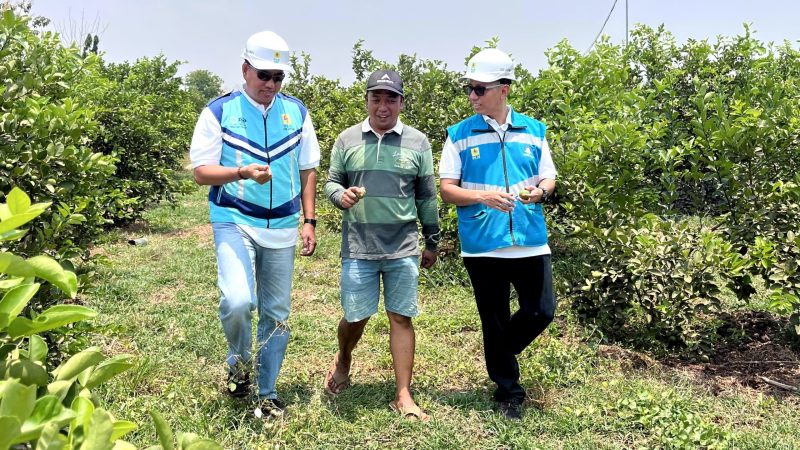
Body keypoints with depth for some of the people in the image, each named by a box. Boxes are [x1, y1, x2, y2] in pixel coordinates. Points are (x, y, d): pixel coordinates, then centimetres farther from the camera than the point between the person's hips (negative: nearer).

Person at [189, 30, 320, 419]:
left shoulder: (296, 112, 7)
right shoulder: (219, 111, -3)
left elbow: (307, 170, 12)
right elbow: (201, 172, -5)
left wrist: (309, 221, 4)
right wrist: (243, 172, -23)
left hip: (282, 227, 4)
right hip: (235, 222, -3)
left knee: (277, 314, 9)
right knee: (237, 301, -23)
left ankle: (267, 394, 25)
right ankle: (239, 362, 9)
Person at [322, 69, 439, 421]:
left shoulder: (417, 142, 4)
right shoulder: (347, 140, 5)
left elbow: (427, 197, 9)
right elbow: (331, 184, 11)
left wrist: (432, 243, 12)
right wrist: (341, 194, -14)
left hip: (403, 248, 0)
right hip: (358, 247, 0)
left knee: (401, 318, 3)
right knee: (355, 316, 6)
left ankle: (403, 396, 13)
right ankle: (343, 360, 39)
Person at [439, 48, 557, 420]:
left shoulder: (533, 131, 5)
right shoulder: (460, 135, -1)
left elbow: (549, 180, 11)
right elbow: (447, 190, -3)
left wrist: (539, 191, -12)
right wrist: (484, 196, -20)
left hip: (530, 241, 2)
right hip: (482, 245, -2)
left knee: (542, 311, 4)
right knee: (495, 321, 8)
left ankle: (500, 353, 34)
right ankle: (508, 392, 27)